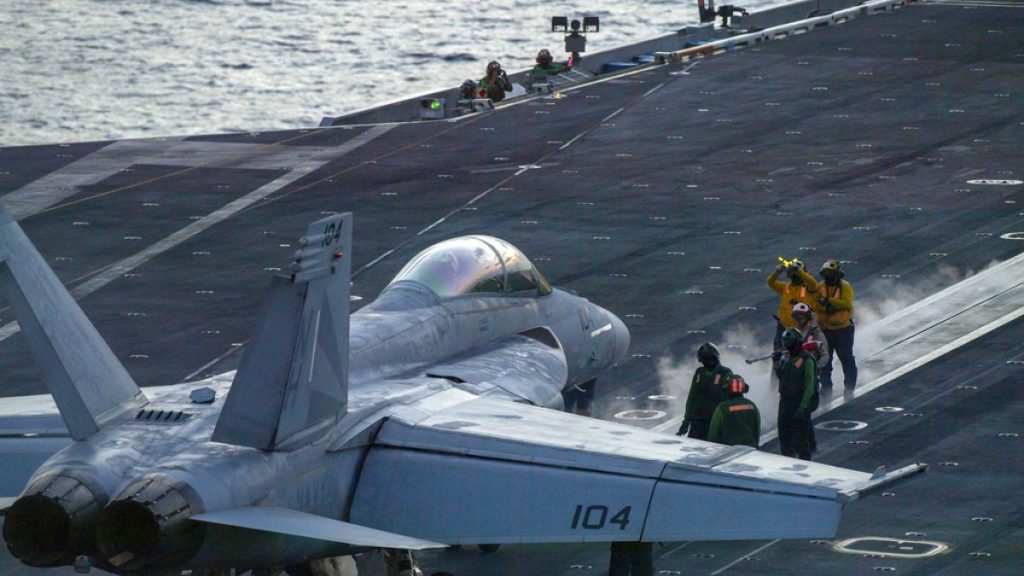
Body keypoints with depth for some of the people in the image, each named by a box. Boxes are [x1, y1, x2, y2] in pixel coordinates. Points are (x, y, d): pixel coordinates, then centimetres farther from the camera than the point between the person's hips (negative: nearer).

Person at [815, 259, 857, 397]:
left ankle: (849, 385, 10)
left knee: (846, 358, 3)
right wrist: (825, 306, -24)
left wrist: (829, 300, -27)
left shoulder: (845, 287, -8)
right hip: (825, 328, 4)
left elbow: (847, 303, -22)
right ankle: (826, 385, 18)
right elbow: (815, 305, -3)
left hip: (843, 328, -4)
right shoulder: (820, 287, 3)